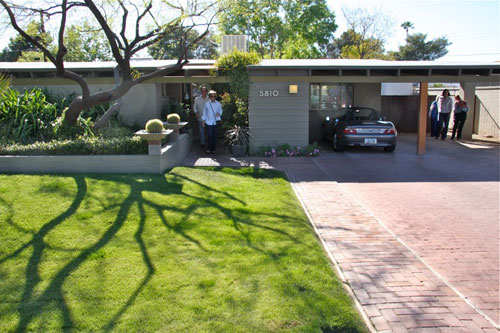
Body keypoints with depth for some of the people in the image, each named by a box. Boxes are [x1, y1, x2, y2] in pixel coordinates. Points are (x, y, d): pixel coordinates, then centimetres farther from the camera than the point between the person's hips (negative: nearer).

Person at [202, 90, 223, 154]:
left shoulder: (218, 104, 2)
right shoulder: (207, 104, 2)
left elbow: (220, 110, 12)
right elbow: (204, 112, 9)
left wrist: (219, 113, -11)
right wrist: (203, 121, 8)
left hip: (216, 122, 1)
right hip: (209, 122, -1)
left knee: (215, 136, 3)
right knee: (209, 136, -3)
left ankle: (214, 149, 14)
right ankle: (209, 149, 9)